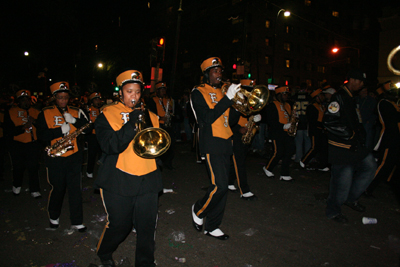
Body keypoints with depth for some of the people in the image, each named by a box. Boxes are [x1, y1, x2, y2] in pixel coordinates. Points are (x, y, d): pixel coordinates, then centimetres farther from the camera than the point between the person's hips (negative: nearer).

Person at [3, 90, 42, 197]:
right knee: (18, 167, 11)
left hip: (33, 145, 0)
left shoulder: (36, 112, 8)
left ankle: (35, 190, 6)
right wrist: (23, 127, -18)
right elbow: (8, 131, -5)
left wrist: (35, 121, -15)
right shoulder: (11, 112, 3)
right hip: (17, 145, 0)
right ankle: (16, 186, 37)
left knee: (33, 167, -3)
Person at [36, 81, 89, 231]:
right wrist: (60, 130, -16)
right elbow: (41, 135, -5)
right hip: (55, 158, -1)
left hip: (74, 157, 1)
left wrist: (74, 121, -14)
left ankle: (77, 222, 14)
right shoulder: (45, 113, 4)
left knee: (75, 189, 2)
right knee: (57, 188, 10)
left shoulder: (76, 112, 9)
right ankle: (54, 217, 35)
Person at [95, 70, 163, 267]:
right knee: (119, 225, 10)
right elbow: (110, 146, -13)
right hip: (118, 181, -3)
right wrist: (131, 123, -21)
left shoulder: (148, 115, 13)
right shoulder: (107, 114, 2)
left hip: (148, 179, 3)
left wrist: (146, 125, -10)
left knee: (147, 226, 5)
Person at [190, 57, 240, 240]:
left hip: (225, 143, 7)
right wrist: (228, 98, -19)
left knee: (222, 186, 9)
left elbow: (230, 118, 17)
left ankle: (212, 226, 22)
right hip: (211, 144, -7)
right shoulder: (198, 93, -3)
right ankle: (198, 210, 16)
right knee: (219, 186, -13)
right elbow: (208, 118, -18)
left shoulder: (221, 91, 17)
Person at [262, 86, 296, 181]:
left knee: (290, 151, -2)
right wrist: (283, 126, -20)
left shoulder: (287, 105, 20)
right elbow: (271, 121, -13)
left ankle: (285, 174, 7)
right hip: (277, 132, -7)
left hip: (287, 132, 7)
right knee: (278, 152, -9)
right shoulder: (272, 105, -4)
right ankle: (267, 168, 17)